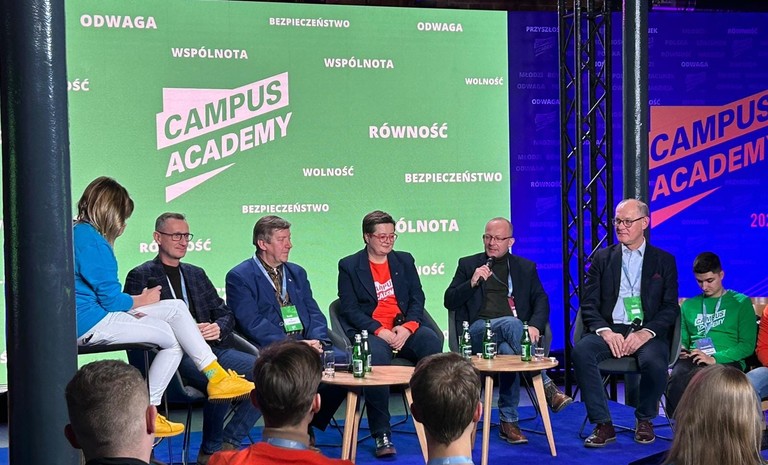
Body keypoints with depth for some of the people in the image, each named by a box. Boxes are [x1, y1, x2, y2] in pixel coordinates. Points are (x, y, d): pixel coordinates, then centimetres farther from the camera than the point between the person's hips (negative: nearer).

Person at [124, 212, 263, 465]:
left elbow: (225, 313, 22)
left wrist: (219, 328, -3)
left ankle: (229, 442, -7)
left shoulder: (196, 274, 26)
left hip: (212, 348, 6)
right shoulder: (141, 276, 7)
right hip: (175, 355, -6)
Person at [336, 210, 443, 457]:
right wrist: (379, 331, -15)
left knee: (432, 343, -29)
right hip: (370, 332, -3)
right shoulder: (349, 266, 6)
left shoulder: (404, 261, 18)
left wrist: (408, 327, -10)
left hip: (404, 328, 3)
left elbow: (417, 299, 10)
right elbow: (349, 309, -2)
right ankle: (382, 435, -28)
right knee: (377, 356, -37)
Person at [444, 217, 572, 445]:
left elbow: (541, 301, 11)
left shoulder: (526, 268, 21)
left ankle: (508, 422, -27)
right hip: (478, 330, -1)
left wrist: (535, 326, -10)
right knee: (511, 323, -35)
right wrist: (472, 282, -9)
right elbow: (449, 301, 8)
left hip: (512, 329, 1)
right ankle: (546, 387, -36)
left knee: (507, 351, -37)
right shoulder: (468, 264, 17)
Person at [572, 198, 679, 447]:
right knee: (581, 351, -30)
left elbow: (670, 307, 3)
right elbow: (589, 304, 6)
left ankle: (644, 420, -4)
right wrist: (606, 332, -13)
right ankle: (603, 424, -21)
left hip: (647, 332, -1)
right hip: (610, 330, 1)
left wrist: (644, 333, -15)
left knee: (655, 362, -34)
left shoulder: (664, 260, 11)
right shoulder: (603, 257, 14)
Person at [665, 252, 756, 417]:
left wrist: (714, 359, -12)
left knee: (696, 377, -39)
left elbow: (747, 345, 2)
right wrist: (681, 351, 1)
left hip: (727, 361, -3)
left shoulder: (741, 303, 12)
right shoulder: (689, 305, 25)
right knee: (677, 377, -35)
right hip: (693, 360, 3)